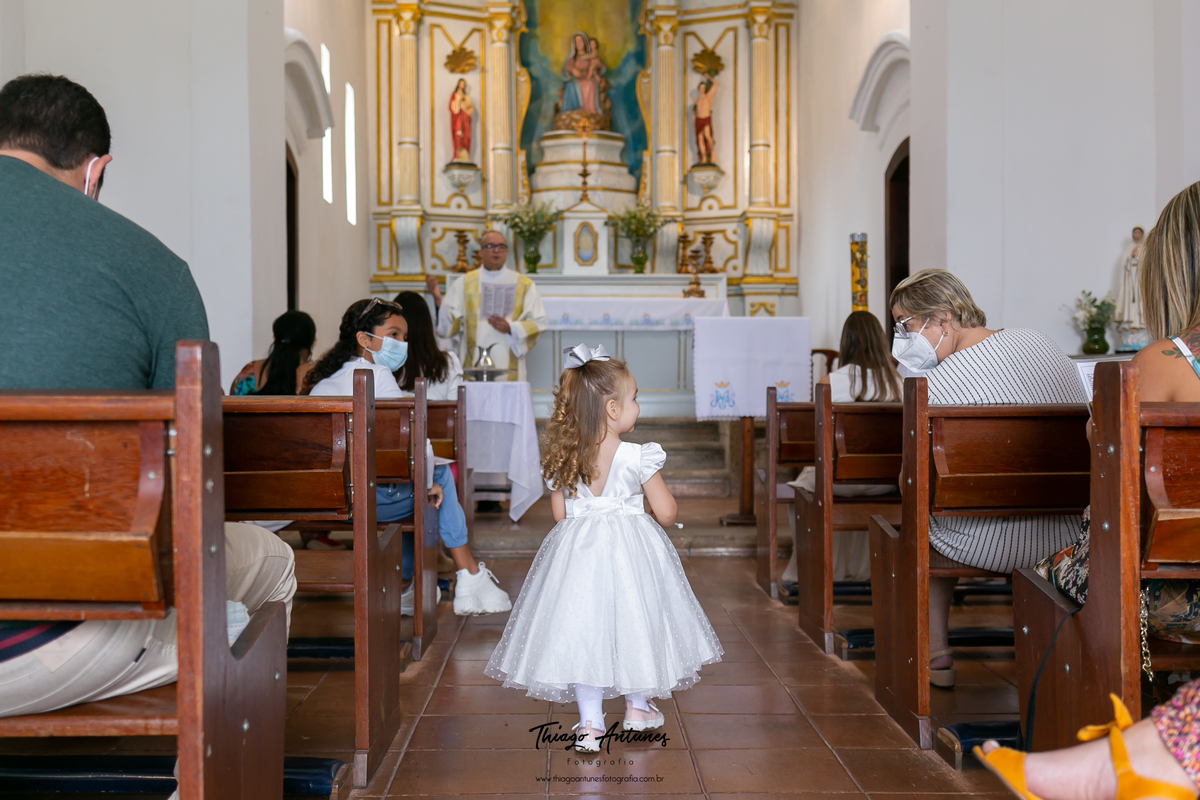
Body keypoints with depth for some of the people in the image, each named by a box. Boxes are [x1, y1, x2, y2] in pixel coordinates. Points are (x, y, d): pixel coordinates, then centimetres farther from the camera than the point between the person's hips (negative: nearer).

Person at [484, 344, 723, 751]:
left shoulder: (564, 459, -3)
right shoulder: (639, 457, -14)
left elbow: (559, 512, 6)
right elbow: (666, 513, -9)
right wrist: (656, 485, 11)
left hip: (577, 549, 3)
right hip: (631, 550, -2)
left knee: (583, 630, 8)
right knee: (634, 625, 15)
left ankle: (590, 724, 9)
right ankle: (638, 708, 31)